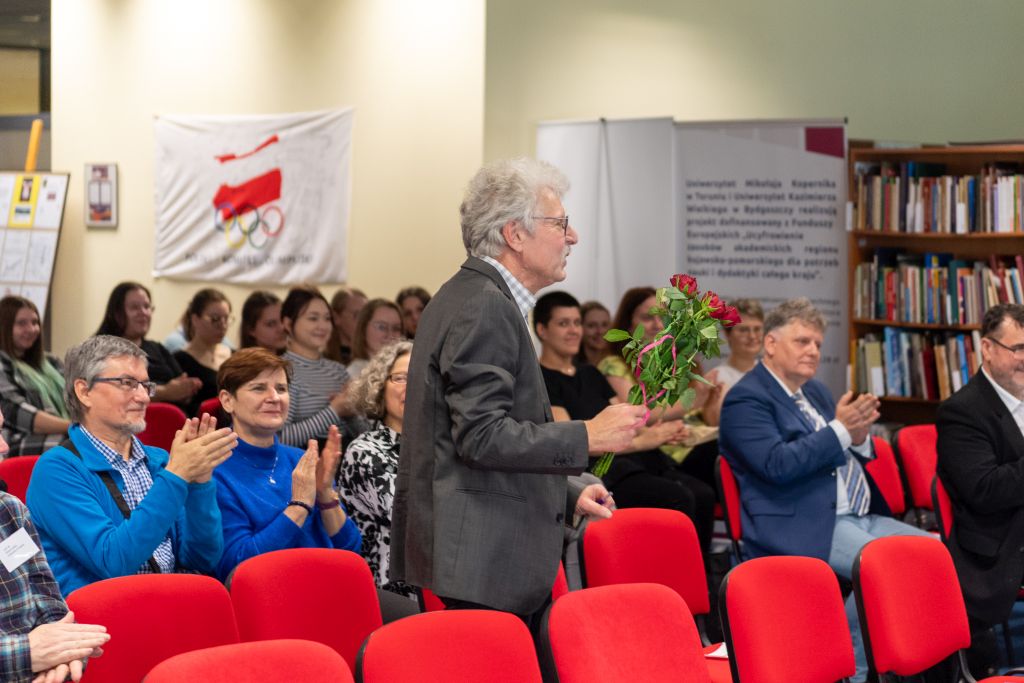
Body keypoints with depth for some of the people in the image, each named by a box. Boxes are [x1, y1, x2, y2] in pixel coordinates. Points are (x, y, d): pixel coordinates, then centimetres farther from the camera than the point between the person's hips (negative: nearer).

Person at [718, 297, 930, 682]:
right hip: (804, 527, -9)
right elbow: (777, 464, -19)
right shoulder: (746, 400, -6)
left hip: (861, 518, 9)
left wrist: (859, 437, 0)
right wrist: (840, 429, -19)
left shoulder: (814, 391, 22)